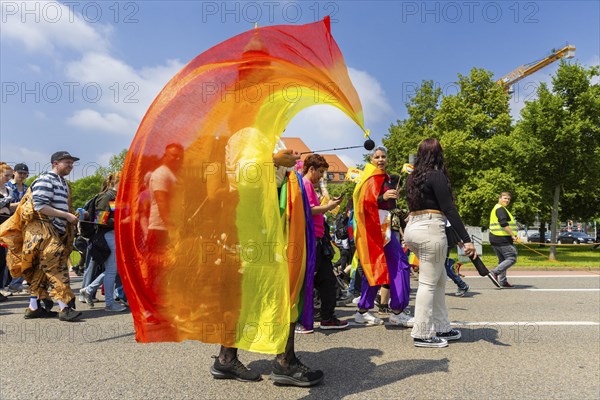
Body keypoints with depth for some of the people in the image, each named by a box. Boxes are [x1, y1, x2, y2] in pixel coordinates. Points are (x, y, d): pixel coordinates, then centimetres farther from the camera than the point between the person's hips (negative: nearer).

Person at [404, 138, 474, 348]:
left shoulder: (412, 177, 14)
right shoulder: (436, 175, -8)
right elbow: (449, 209, -14)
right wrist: (466, 240, -15)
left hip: (412, 227, 8)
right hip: (430, 230, -8)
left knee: (439, 280, 16)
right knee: (428, 283, -1)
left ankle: (441, 328, 24)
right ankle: (422, 335, 6)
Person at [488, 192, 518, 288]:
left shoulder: (495, 209, 22)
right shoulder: (501, 209, -10)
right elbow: (504, 224, -24)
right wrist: (513, 235, -21)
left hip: (494, 239, 11)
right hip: (503, 239, -10)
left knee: (502, 260, 14)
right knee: (512, 258, -8)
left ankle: (502, 281, 15)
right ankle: (494, 273, -15)